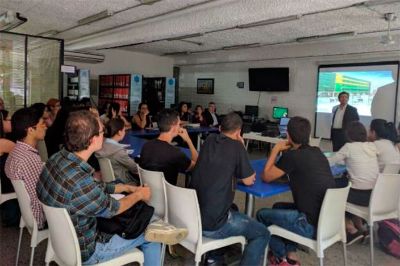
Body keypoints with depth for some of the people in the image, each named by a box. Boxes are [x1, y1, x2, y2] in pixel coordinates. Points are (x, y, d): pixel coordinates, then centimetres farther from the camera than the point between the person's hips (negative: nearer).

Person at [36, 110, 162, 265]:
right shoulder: (79, 182, -39)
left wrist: (127, 188, 8)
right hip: (83, 249, -8)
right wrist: (139, 194, -1)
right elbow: (111, 209, -18)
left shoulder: (59, 157, -12)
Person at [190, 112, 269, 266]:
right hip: (212, 225, -7)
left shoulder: (209, 141, 7)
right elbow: (249, 181, 2)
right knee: (263, 234, 12)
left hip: (192, 216, 7)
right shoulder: (236, 145, -10)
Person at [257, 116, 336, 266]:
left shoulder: (292, 156, -14)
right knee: (279, 207, 26)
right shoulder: (317, 152, 6)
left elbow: (266, 177, -2)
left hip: (312, 225, -8)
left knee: (262, 215, 12)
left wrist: (275, 150, 6)